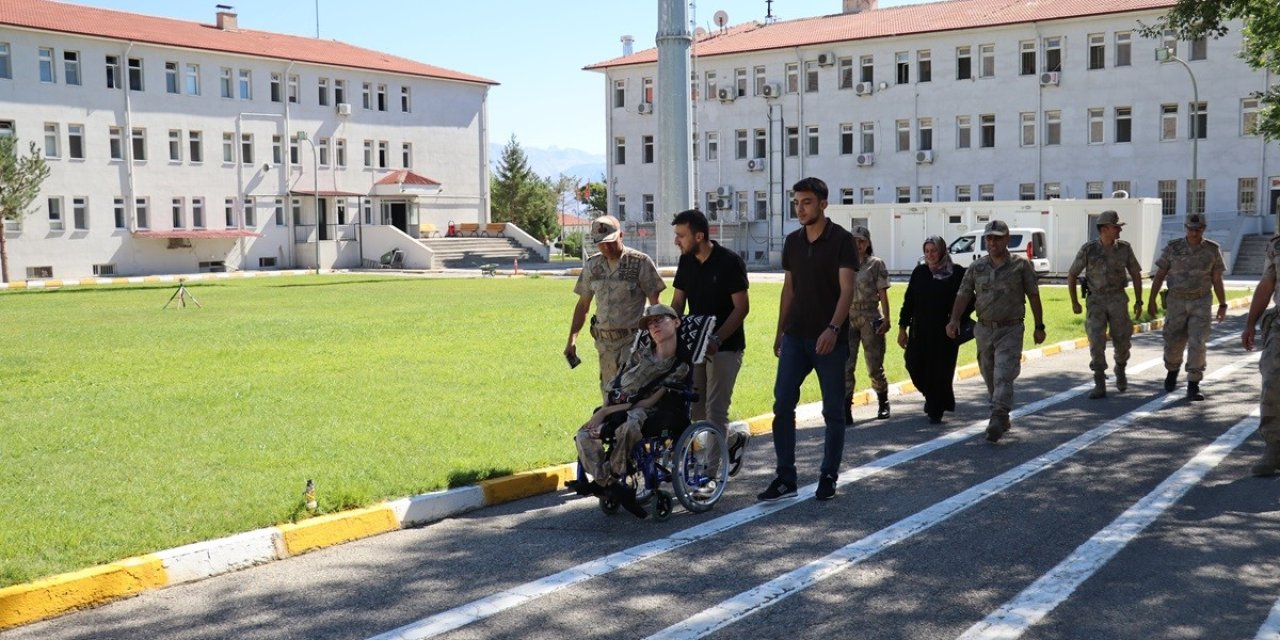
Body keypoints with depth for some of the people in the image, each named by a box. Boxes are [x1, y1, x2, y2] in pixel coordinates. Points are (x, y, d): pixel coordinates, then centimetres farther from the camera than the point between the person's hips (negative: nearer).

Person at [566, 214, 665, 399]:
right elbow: (583, 305, 16)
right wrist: (572, 339, 10)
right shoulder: (592, 265, 9)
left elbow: (654, 304, -3)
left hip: (633, 340, -5)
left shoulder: (640, 262, -5)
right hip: (604, 342, 5)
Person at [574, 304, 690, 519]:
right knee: (584, 435, -24)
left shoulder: (681, 366, -1)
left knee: (629, 426, -40)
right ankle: (614, 486, -24)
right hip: (618, 411, 5)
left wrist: (606, 412, -14)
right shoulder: (639, 355, 15)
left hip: (650, 415, -4)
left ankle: (604, 482, -24)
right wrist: (602, 413, -9)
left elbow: (649, 402, -9)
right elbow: (614, 389, 13)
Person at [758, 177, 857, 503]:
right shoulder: (792, 242, 10)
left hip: (830, 338, -5)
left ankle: (828, 477, 15)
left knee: (833, 410, 4)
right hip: (796, 336, 5)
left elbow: (846, 289, -15)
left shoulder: (841, 240, -8)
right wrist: (779, 331, 16)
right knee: (782, 404, -3)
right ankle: (785, 478, 3)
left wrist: (833, 328, -28)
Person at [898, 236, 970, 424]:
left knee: (940, 371, -1)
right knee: (915, 366, 2)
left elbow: (969, 301, 2)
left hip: (945, 332, -3)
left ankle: (935, 411, 14)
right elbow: (908, 301, 10)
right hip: (920, 331, 4)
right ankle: (933, 399, 29)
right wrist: (903, 327, 7)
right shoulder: (919, 272, 7)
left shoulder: (957, 273, -4)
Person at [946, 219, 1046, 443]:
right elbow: (963, 295, -1)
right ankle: (1003, 418, 27)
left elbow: (1033, 296, 3)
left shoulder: (1021, 265, -2)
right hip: (984, 329, 4)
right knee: (990, 378, 12)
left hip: (1010, 330, -4)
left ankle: (997, 420, -23)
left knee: (1003, 376, -16)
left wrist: (1039, 326, 4)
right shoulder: (976, 267, 5)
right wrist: (954, 320, -16)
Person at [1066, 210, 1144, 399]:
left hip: (1118, 300, 2)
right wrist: (1074, 302, -4)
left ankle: (1120, 370, 36)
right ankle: (1100, 386, -8)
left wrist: (1139, 301, 4)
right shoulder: (1088, 249, -9)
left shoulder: (1124, 248, -3)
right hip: (1096, 301, -1)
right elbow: (1072, 275, -1)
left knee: (1122, 341, 3)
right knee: (1096, 342, -13)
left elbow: (1136, 274, 7)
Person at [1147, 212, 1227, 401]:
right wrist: (1151, 301, -5)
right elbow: (1159, 275, -2)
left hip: (1201, 303, -1)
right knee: (1174, 343, 5)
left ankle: (1193, 387, -8)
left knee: (1197, 344, -12)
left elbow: (1217, 280, 1)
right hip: (1177, 302, 1)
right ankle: (1172, 371, 38)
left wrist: (1223, 305, 0)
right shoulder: (1173, 248, -5)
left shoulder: (1213, 249, -4)